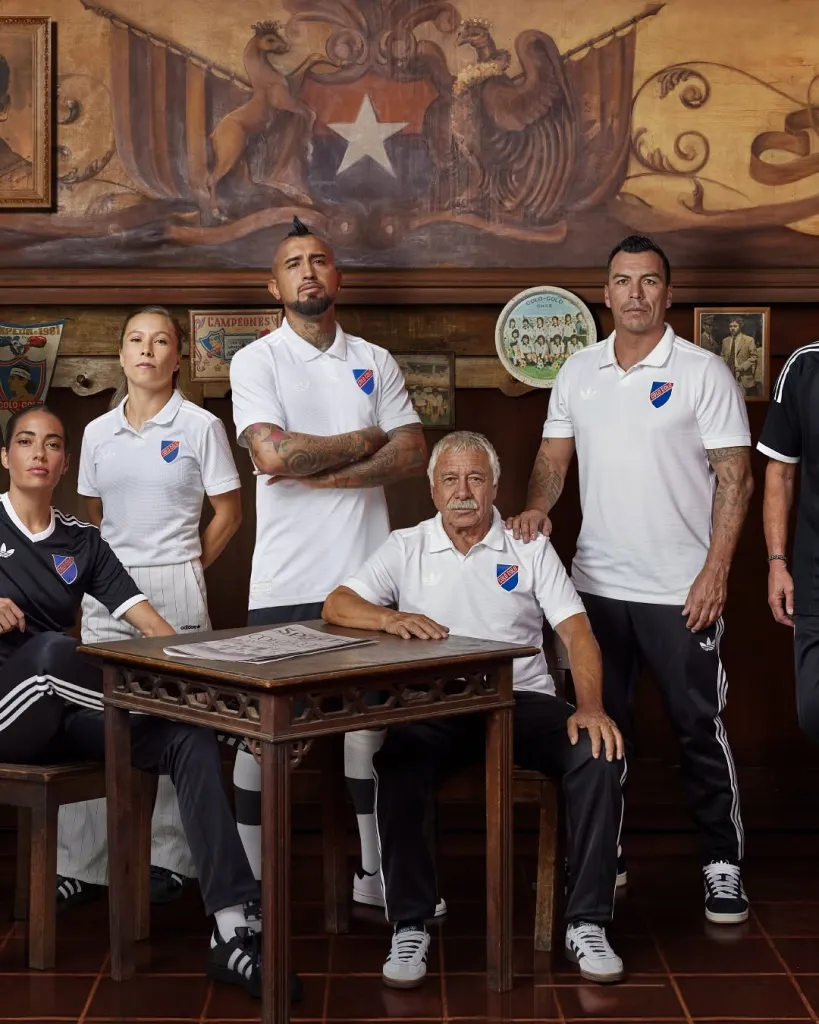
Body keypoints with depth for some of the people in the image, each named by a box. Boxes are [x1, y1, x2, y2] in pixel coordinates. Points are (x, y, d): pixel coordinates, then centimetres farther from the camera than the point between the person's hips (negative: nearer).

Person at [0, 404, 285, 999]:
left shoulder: (82, 542, 13)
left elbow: (150, 622, 5)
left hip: (63, 717, 4)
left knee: (191, 741, -21)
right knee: (52, 651, -39)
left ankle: (232, 932, -29)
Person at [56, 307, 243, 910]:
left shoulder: (199, 426, -1)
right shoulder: (98, 432, 10)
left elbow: (228, 514, 3)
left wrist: (188, 566, 5)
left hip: (175, 589, -3)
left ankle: (169, 861, 11)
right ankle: (81, 866, 6)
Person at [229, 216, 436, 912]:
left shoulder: (375, 363, 11)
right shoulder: (256, 362, 1)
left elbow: (413, 455, 0)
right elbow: (272, 452, -16)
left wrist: (320, 472, -11)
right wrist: (366, 441, -5)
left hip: (366, 574, 3)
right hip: (285, 580, -3)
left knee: (370, 725, 9)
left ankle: (376, 878, 18)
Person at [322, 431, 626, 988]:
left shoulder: (530, 549, 11)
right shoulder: (406, 548, 12)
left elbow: (577, 632, 2)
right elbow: (336, 606, 2)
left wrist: (591, 707, -16)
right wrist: (391, 618, -21)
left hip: (522, 699, 1)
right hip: (436, 709, -1)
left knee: (599, 754, -27)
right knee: (395, 770, -33)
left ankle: (586, 925, -17)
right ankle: (410, 926, -18)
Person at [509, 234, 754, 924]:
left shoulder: (703, 373, -6)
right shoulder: (578, 373, 8)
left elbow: (734, 478, -7)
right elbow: (554, 457, 12)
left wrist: (715, 571, -14)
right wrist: (537, 506, -9)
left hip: (681, 593, -4)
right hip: (597, 585, 4)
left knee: (700, 731, 3)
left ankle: (723, 864, 16)